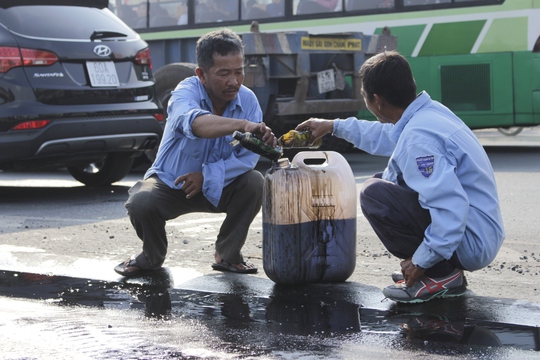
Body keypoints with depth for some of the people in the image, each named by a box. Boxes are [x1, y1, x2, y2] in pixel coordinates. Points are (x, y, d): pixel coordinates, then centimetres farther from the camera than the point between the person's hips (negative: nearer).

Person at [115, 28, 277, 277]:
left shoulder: (248, 100, -14)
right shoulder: (186, 92, -25)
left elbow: (249, 157, -20)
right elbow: (195, 123, -51)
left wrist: (208, 175, -32)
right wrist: (243, 125, -67)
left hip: (218, 188, 3)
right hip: (170, 183, -2)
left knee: (255, 183, -25)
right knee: (140, 203, -31)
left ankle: (227, 254, -1)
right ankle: (152, 256, 4)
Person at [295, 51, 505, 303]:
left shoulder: (417, 137, -25)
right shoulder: (429, 111, 6)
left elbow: (452, 207, -33)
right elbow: (387, 136, 29)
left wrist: (421, 262, -24)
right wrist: (335, 126, 35)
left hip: (471, 243, -10)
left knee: (374, 194, -16)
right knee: (385, 181, 20)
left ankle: (441, 275, -8)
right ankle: (445, 267, 15)